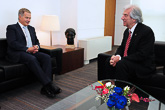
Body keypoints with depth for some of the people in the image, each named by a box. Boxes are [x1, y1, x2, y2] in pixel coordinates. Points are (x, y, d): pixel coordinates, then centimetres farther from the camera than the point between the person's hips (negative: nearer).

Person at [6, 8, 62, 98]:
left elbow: (37, 41, 23)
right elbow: (12, 43, -10)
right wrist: (27, 49, -19)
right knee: (32, 59, -37)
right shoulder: (11, 28, 5)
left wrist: (36, 47, -3)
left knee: (46, 57, -23)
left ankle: (45, 88, -31)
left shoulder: (31, 28, 25)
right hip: (17, 54, -6)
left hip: (32, 52, 6)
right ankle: (49, 85, -37)